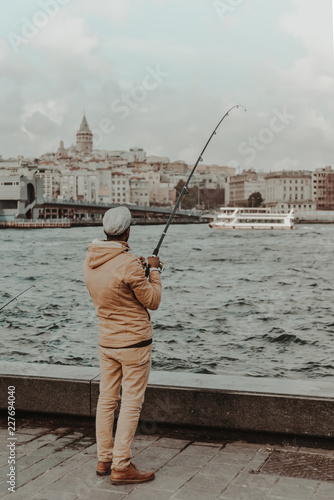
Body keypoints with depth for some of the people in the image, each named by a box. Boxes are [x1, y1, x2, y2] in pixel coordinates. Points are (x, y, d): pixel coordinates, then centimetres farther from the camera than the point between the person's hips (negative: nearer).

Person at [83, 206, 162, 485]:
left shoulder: (90, 261, 1)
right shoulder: (129, 265, -22)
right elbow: (153, 302, -11)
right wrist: (154, 271, 3)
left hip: (106, 343, 7)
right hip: (134, 342, -7)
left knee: (107, 400, 14)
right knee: (131, 404, 0)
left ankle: (104, 460, 24)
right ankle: (121, 467, 4)